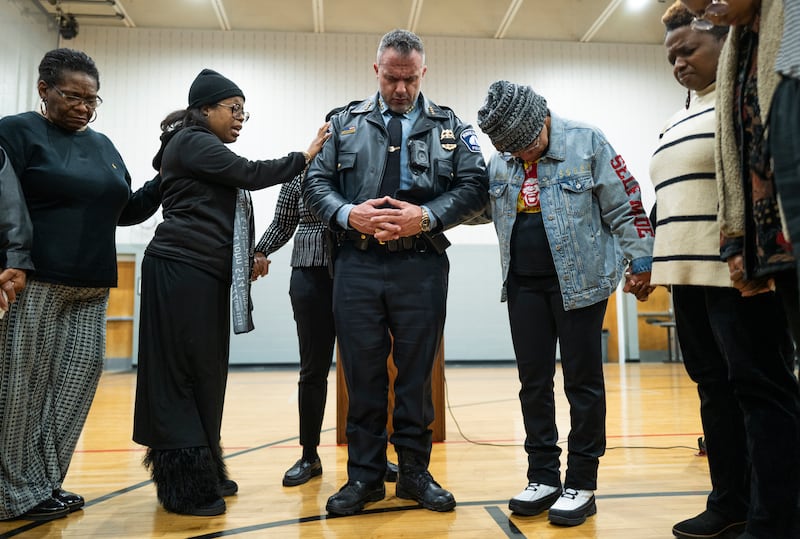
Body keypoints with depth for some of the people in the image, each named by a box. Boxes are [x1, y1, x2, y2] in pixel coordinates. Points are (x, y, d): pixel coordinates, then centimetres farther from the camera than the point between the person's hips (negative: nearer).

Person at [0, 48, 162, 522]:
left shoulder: (103, 146, 18)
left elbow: (126, 211, 20)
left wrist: (164, 182, 6)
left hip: (92, 288, 6)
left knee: (79, 379, 6)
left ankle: (45, 482, 19)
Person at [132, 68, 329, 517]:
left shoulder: (205, 150, 24)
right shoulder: (191, 142, -4)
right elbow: (252, 174, -13)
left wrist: (249, 256, 17)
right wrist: (306, 156, -5)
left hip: (205, 272, 9)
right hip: (183, 269, -9)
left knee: (204, 372, 8)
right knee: (183, 371, -6)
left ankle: (201, 473, 16)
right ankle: (184, 485, 1)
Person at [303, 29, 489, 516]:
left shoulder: (450, 126, 11)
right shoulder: (346, 123, 13)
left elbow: (474, 186, 2)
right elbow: (316, 183, 8)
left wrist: (426, 216, -13)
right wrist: (348, 214, -12)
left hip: (422, 266, 0)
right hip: (357, 265, 1)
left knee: (417, 372, 7)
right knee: (362, 372, 6)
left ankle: (415, 472, 23)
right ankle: (365, 474, 21)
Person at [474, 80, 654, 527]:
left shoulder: (586, 143, -5)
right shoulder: (501, 161, 8)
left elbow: (625, 205, -3)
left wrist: (639, 260, -3)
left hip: (579, 280, -4)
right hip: (523, 284, 5)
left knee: (583, 381, 2)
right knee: (533, 382, 8)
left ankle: (582, 485, 15)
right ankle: (543, 477, 21)